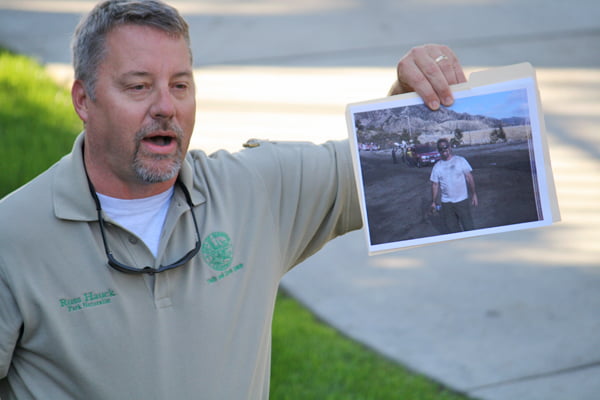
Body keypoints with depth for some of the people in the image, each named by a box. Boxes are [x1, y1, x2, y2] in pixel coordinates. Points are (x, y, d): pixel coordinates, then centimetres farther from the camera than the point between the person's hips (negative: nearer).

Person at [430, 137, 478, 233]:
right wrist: (434, 202, 7)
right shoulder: (437, 166, 3)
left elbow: (469, 178, 0)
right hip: (446, 203, 2)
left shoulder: (460, 161, -2)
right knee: (451, 229, 6)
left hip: (462, 200, -2)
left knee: (468, 227, 3)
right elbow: (435, 185, 8)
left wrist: (474, 194, -4)